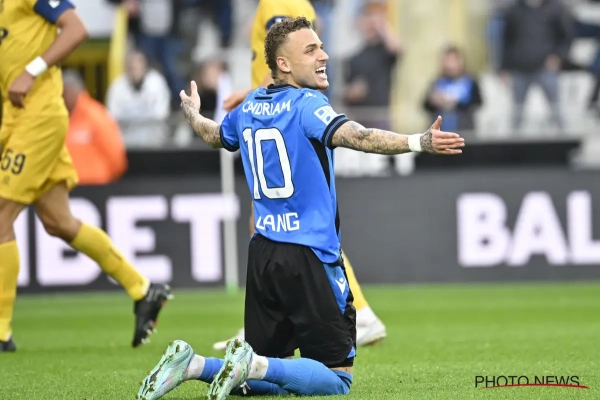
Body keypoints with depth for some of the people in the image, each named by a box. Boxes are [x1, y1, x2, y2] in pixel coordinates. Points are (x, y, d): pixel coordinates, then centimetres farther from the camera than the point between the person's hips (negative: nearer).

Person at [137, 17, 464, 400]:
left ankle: (191, 363, -5)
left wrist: (193, 115, 56)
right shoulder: (306, 105, -10)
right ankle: (253, 365, -23)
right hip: (309, 255, -8)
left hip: (263, 254, 8)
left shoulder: (250, 107, 12)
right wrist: (420, 142, -38)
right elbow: (353, 135, -28)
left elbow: (215, 135, 34)